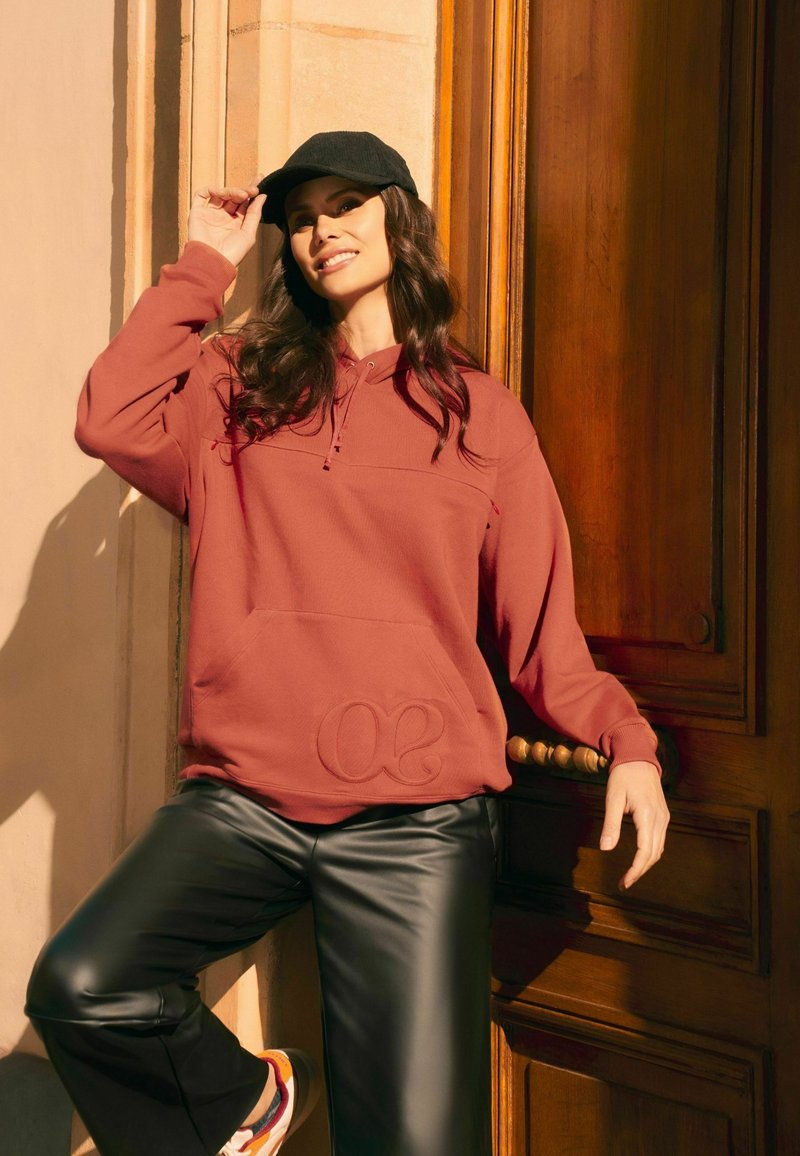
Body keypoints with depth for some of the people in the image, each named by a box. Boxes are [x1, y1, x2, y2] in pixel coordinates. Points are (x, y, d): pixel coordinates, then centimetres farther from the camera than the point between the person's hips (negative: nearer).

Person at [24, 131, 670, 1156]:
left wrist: (622, 736, -9)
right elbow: (110, 421, -7)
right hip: (245, 798, 1)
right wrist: (202, 264, 3)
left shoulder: (479, 413, 9)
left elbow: (538, 625, 8)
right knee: (79, 986, -21)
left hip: (419, 818, -1)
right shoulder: (239, 385, 13)